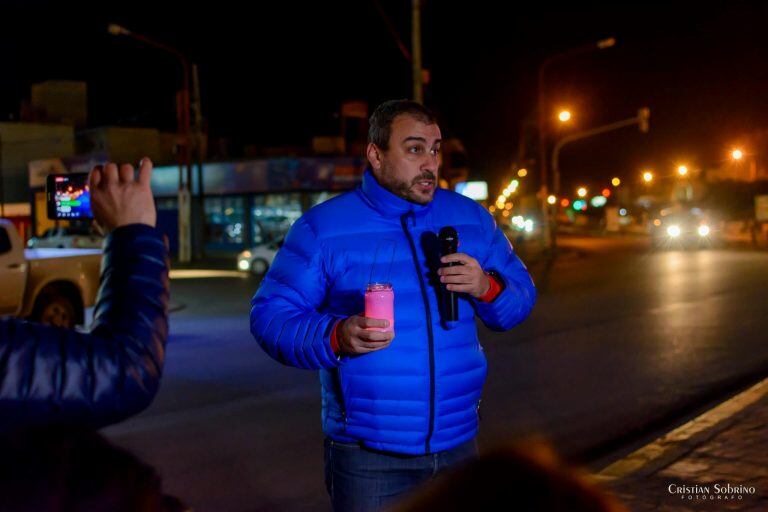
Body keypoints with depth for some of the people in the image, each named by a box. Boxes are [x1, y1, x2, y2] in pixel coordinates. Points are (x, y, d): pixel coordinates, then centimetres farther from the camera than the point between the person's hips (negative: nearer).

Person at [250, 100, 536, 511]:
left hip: (458, 444, 4)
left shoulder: (471, 218, 6)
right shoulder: (323, 228, -6)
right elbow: (271, 315, -8)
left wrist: (487, 288, -14)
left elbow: (520, 298, 9)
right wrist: (335, 338, -26)